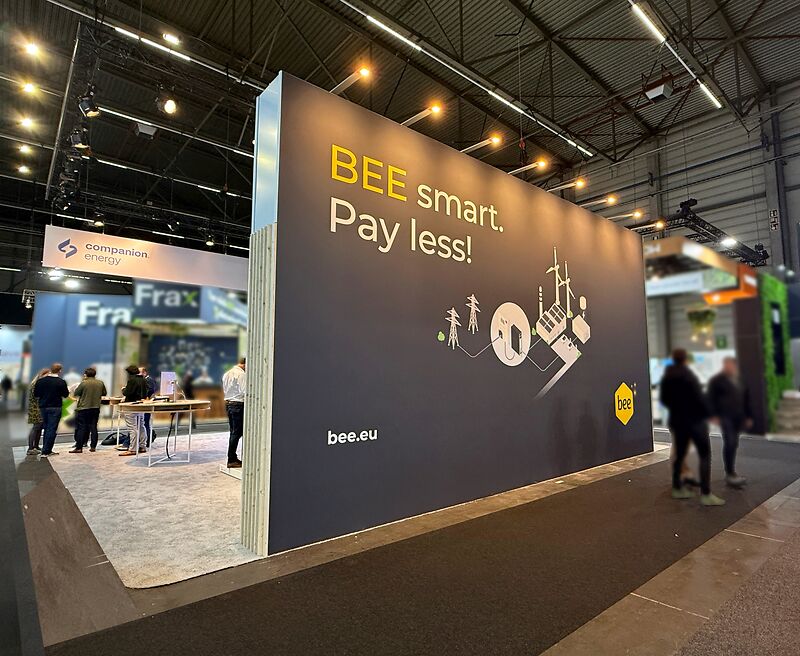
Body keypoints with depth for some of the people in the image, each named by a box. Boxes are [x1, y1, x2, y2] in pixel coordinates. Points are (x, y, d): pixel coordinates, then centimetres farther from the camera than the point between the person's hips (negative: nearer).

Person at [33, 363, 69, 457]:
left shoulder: (41, 380, 1)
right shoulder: (61, 382, -12)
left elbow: (35, 394, 6)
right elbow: (66, 395, -5)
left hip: (43, 407, 5)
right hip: (55, 408, -5)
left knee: (46, 428, 17)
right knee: (52, 429, 0)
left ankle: (48, 450, 23)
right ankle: (45, 452, -2)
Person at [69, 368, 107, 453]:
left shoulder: (83, 383, -12)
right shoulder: (100, 383, 0)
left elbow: (75, 394, -3)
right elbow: (104, 393, 12)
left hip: (84, 408, -3)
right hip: (96, 408, 3)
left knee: (81, 428, 2)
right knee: (93, 427, 9)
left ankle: (79, 447, 2)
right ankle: (93, 446, 10)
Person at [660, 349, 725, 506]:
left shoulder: (667, 377, 5)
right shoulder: (688, 375, -16)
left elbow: (664, 399, 11)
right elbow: (699, 398, -17)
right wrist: (708, 413, -4)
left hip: (677, 420, 7)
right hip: (695, 419, -7)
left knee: (679, 454, 15)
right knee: (705, 455, -2)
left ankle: (677, 488, 24)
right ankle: (706, 494, -5)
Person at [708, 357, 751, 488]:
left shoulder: (740, 381, 16)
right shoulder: (717, 381, -1)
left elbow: (745, 399, 20)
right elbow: (711, 399, -5)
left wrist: (748, 416, 16)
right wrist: (715, 415, -12)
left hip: (738, 418, 6)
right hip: (725, 417, -5)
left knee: (733, 444, 8)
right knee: (730, 443, -12)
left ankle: (731, 472, 16)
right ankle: (730, 474, -11)